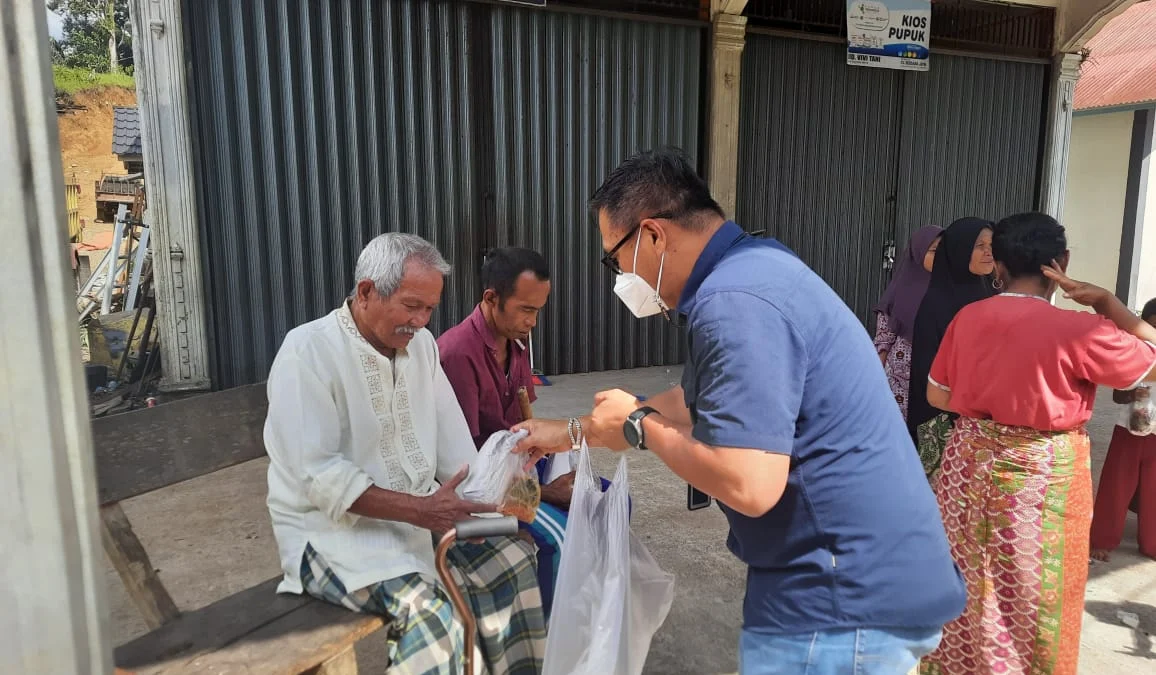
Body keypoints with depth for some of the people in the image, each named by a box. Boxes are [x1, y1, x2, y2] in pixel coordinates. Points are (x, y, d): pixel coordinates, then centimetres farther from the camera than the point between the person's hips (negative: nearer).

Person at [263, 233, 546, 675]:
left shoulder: (420, 343, 6)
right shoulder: (307, 352, -16)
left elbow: (451, 439, 4)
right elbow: (320, 478, -22)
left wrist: (479, 496, -13)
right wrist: (420, 510, -26)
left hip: (420, 512, 7)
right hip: (333, 528, -6)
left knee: (512, 559, -10)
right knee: (427, 609, -28)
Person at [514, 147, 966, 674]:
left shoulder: (736, 302, -24)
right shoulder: (753, 264, 8)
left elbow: (748, 485, -31)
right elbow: (695, 403, 18)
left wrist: (637, 426, -14)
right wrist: (571, 431, 22)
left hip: (848, 602, -10)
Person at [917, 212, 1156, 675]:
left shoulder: (967, 318, -4)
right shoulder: (1077, 330, -18)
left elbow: (938, 396, 4)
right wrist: (1106, 302, -4)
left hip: (970, 466, 4)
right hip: (1041, 477, -4)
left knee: (964, 590, 19)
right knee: (1031, 604, 14)